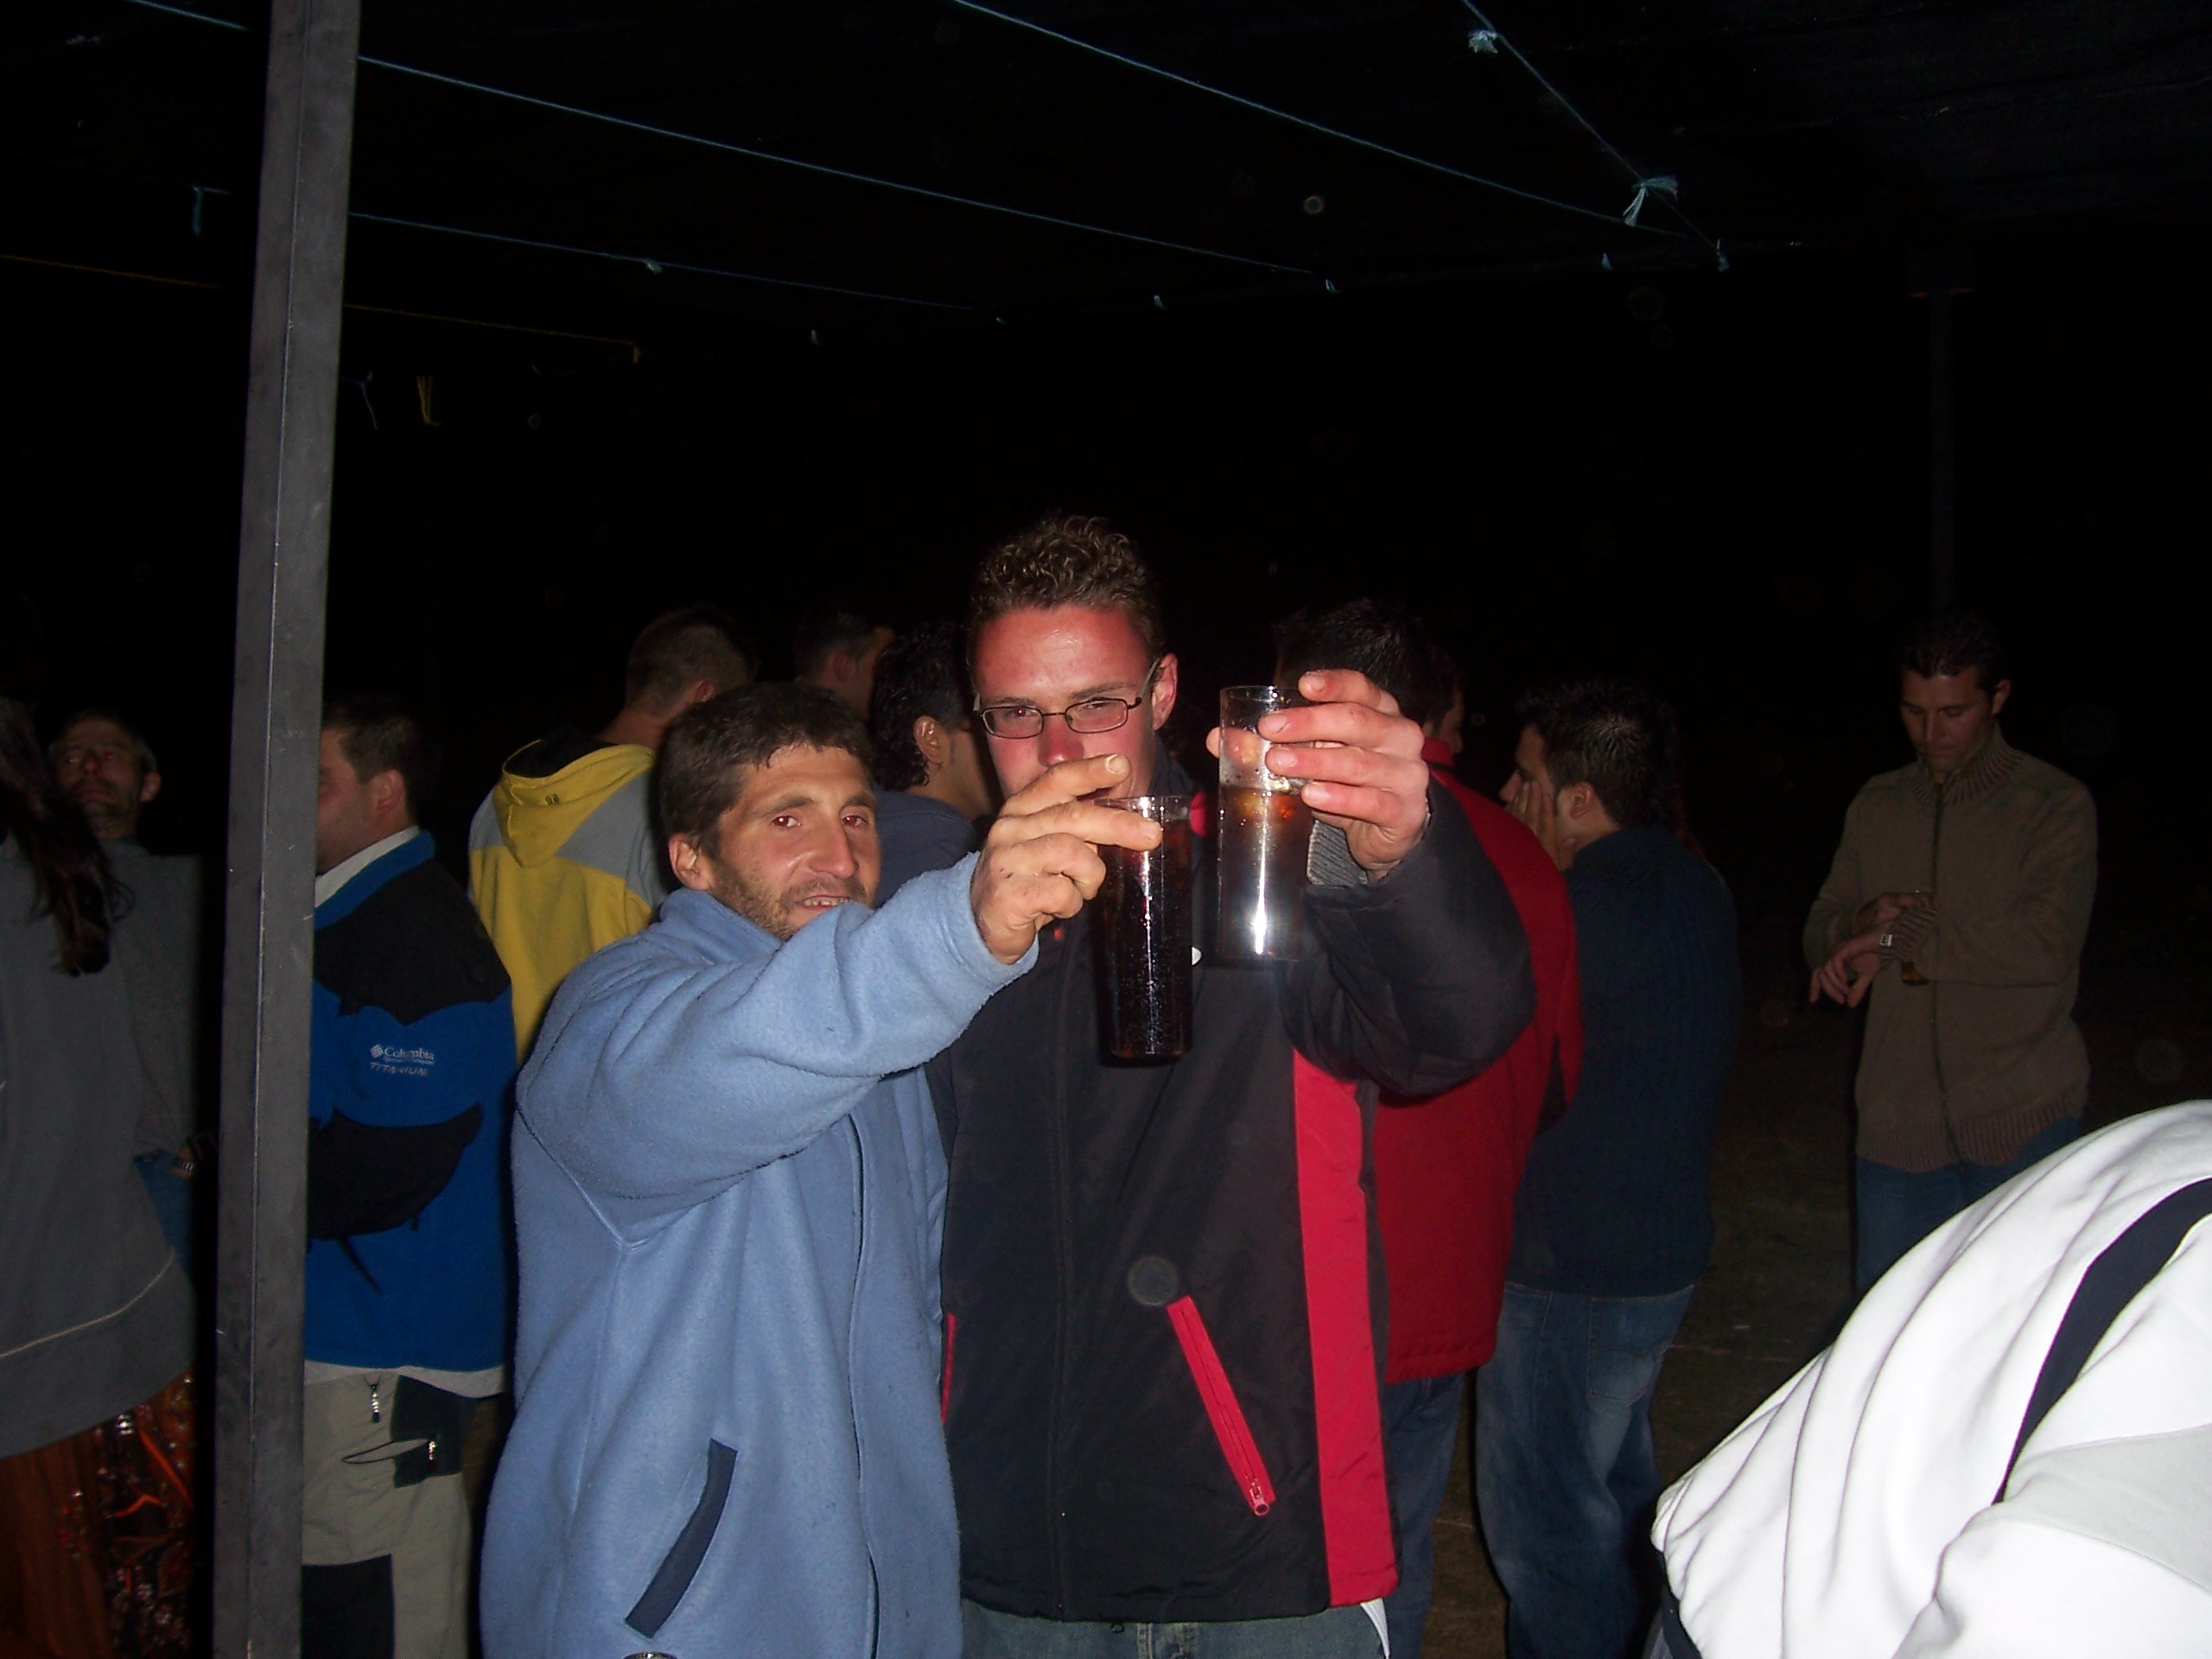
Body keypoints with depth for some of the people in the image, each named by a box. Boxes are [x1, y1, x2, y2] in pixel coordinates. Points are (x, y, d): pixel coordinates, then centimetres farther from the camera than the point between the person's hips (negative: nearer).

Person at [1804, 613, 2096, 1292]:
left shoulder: (2055, 805, -3)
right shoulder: (1878, 805, 12)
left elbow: (2047, 944, -18)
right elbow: (1821, 936, 12)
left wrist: (1901, 934, -16)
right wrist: (1862, 925, -11)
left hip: (2018, 1122, -4)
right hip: (1898, 1121, 4)